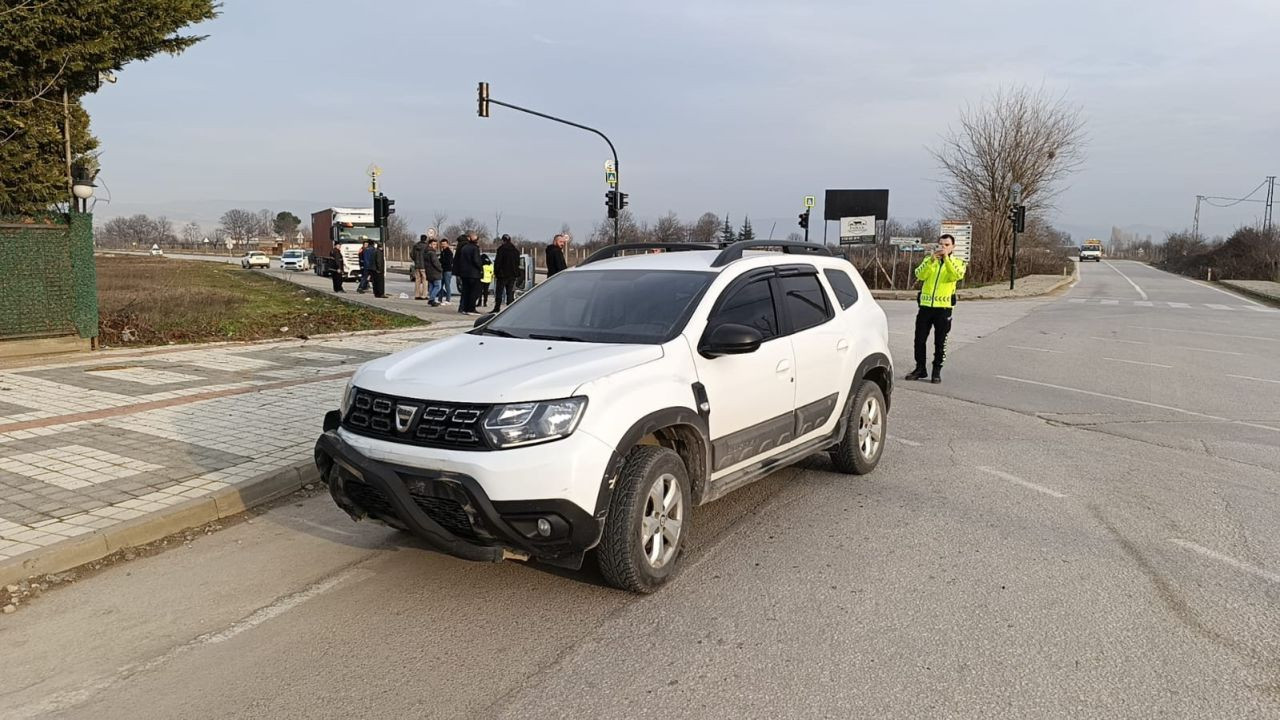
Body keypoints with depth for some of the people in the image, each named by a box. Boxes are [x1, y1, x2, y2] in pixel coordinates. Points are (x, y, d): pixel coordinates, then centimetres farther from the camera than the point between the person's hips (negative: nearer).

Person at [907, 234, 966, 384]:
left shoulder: (957, 262, 5)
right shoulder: (928, 260, 11)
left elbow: (958, 275, -18)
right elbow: (919, 275, -8)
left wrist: (946, 258, -23)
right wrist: (932, 260, -20)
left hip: (943, 308, -2)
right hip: (925, 306, 2)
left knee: (940, 342, 3)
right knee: (919, 340, 5)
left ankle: (937, 371, 12)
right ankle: (920, 369, 16)